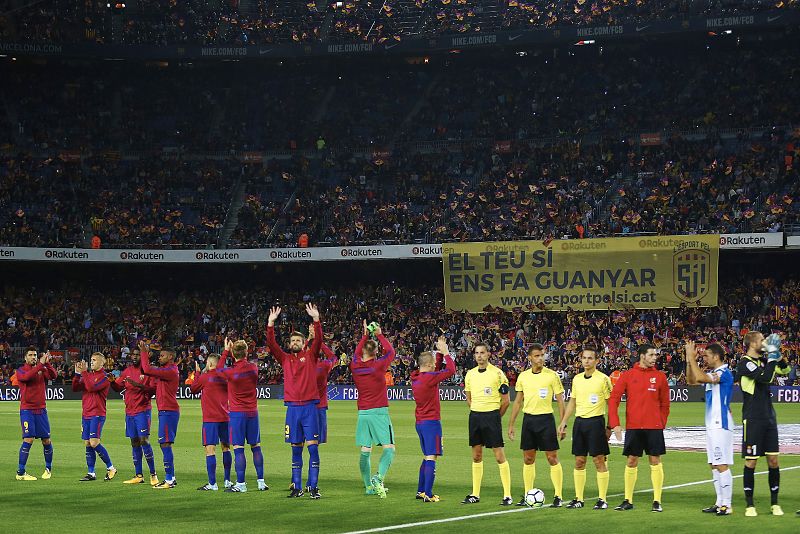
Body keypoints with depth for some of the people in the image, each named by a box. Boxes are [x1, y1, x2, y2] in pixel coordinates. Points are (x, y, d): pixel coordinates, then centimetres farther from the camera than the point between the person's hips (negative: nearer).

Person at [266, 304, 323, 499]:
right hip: (292, 407, 2)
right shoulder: (285, 359, 12)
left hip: (309, 407, -2)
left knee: (313, 447, -6)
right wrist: (271, 323, -9)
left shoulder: (310, 356, 6)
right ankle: (297, 488, 9)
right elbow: (271, 344, 1)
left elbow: (318, 340, -8)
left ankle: (313, 487, -4)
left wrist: (316, 320, -20)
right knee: (296, 449, 6)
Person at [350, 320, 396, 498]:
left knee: (365, 451, 7)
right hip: (379, 412, -4)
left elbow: (357, 353, 26)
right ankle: (378, 477, -25)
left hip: (363, 414, 4)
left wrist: (365, 336, 28)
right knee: (389, 448, -3)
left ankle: (369, 486, 10)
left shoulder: (355, 367, 3)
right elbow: (390, 351, 10)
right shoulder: (379, 365, -7)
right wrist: (380, 335, 18)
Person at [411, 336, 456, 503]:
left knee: (426, 458, 18)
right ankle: (428, 495, -12)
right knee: (431, 458, -8)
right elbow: (450, 370, -15)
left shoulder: (416, 377, 9)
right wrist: (445, 352, -3)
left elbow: (433, 370, 25)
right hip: (431, 422, -9)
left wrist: (439, 352, 19)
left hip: (420, 422, 9)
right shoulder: (429, 377, -16)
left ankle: (421, 491, 22)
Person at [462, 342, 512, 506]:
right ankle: (475, 494, 15)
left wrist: (494, 417, 2)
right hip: (475, 416, 5)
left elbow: (506, 400, -3)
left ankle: (507, 495, -4)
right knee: (476, 456, 9)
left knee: (499, 456, -7)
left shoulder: (497, 373, -6)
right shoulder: (470, 374, 9)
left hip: (492, 415, -5)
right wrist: (477, 413, 13)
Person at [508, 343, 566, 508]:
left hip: (546, 419, -4)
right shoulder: (523, 376, 6)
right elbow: (518, 401, 14)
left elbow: (560, 401, -3)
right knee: (528, 459, 8)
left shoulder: (552, 375, -5)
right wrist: (511, 424, 11)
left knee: (552, 458, -4)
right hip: (528, 419, 4)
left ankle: (558, 496, 1)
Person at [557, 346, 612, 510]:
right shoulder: (577, 379, 11)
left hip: (596, 421, -6)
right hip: (579, 421, 6)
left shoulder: (603, 379, -6)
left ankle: (603, 500, 2)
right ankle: (578, 499, 13)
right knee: (579, 461, 7)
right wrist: (563, 423, 14)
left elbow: (610, 403, -4)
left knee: (599, 461, -4)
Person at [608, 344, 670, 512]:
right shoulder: (628, 375, 2)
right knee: (631, 461, 5)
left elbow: (665, 403, 10)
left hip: (654, 427, 0)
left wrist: (662, 423, 3)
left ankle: (657, 501, 5)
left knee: (655, 461, -1)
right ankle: (628, 500, 14)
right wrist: (614, 423, -7)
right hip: (633, 427, 0)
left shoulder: (660, 376, 5)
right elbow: (613, 398, 1)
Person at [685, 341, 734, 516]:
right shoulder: (712, 374, 16)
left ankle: (727, 505, -8)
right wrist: (689, 360, 12)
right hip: (712, 425, 10)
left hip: (721, 425, -10)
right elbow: (691, 380, 24)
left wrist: (692, 358, -19)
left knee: (722, 465, -9)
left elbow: (700, 378, -28)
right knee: (714, 465, 12)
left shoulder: (724, 373, -14)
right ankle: (720, 502, 17)